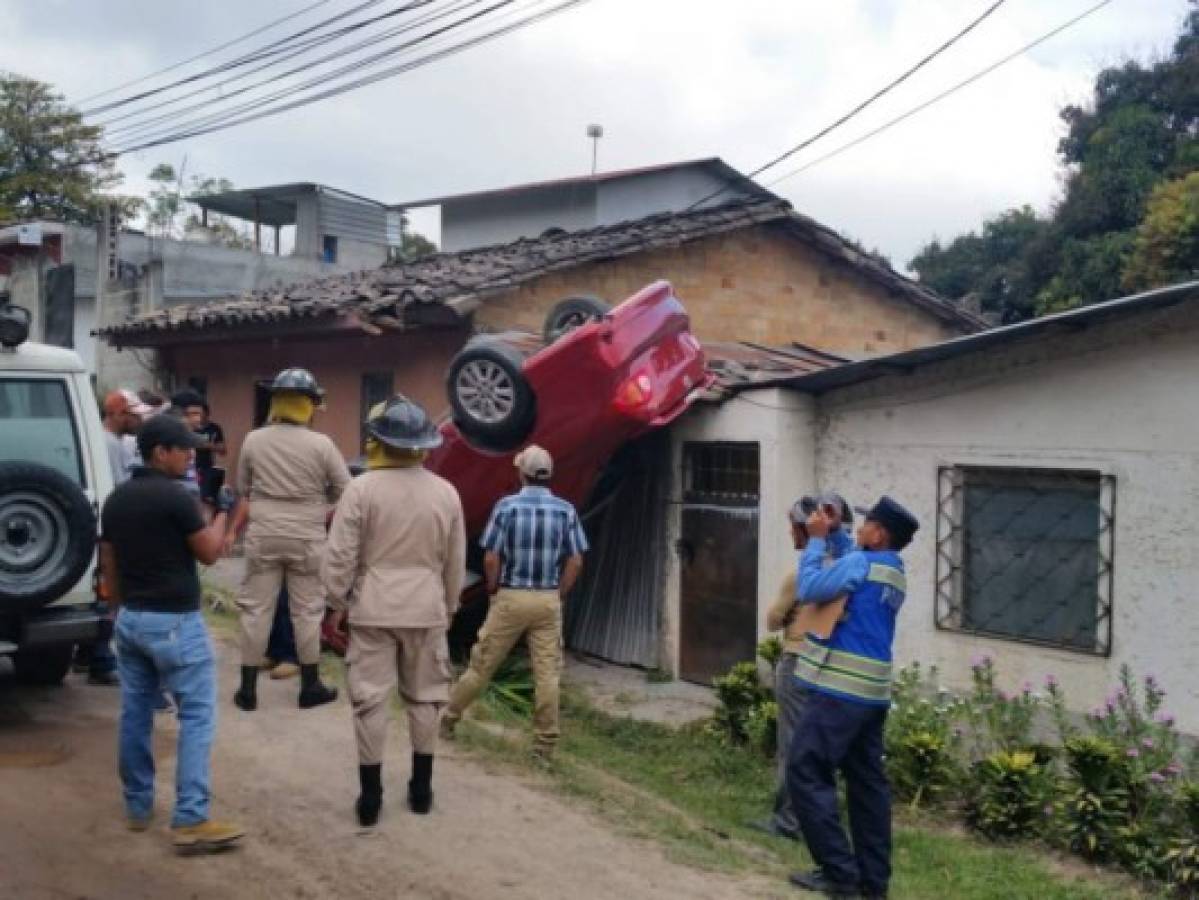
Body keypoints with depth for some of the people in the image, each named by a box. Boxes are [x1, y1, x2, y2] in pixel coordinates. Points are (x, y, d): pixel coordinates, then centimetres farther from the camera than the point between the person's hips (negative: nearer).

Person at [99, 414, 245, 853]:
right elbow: (209, 554, -7)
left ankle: (137, 806, 25)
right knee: (196, 716, -4)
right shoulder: (174, 497, -16)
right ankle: (190, 820, -8)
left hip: (131, 619, 8)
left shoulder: (116, 500, 8)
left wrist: (122, 610, 21)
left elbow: (108, 566, 13)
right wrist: (222, 512, 7)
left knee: (135, 713, 15)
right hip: (174, 622, -8)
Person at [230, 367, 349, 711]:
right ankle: (310, 686, 16)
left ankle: (248, 689, 12)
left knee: (256, 609, 8)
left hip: (263, 535, 2)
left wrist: (234, 530, 20)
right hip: (307, 538, -2)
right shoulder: (321, 444, -9)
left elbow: (244, 492, 8)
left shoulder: (253, 440, -1)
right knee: (307, 611, 8)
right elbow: (345, 490, -3)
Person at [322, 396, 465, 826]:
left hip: (373, 609, -2)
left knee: (370, 700, 5)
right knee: (424, 698, 14)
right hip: (426, 610, 3)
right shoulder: (446, 492, -1)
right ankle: (421, 789, 22)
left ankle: (370, 796, 10)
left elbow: (340, 555, -10)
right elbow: (456, 563, 7)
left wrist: (338, 601, 5)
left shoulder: (362, 488, -11)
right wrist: (448, 607, 20)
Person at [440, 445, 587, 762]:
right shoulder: (565, 510, -1)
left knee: (482, 664, 11)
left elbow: (491, 559, -9)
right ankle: (545, 744, 8)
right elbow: (575, 561, -2)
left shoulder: (507, 506, -8)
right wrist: (559, 595, 9)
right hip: (548, 600, 1)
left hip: (511, 597, -1)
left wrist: (493, 591, 6)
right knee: (547, 673, 4)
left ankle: (449, 719, 26)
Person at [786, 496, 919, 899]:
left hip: (841, 690, -9)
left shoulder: (861, 563, -12)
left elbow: (809, 589, -11)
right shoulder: (894, 573, 15)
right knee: (867, 782, 11)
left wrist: (816, 540, -2)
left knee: (806, 772, -4)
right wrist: (833, 534, 20)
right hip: (871, 692, 9)